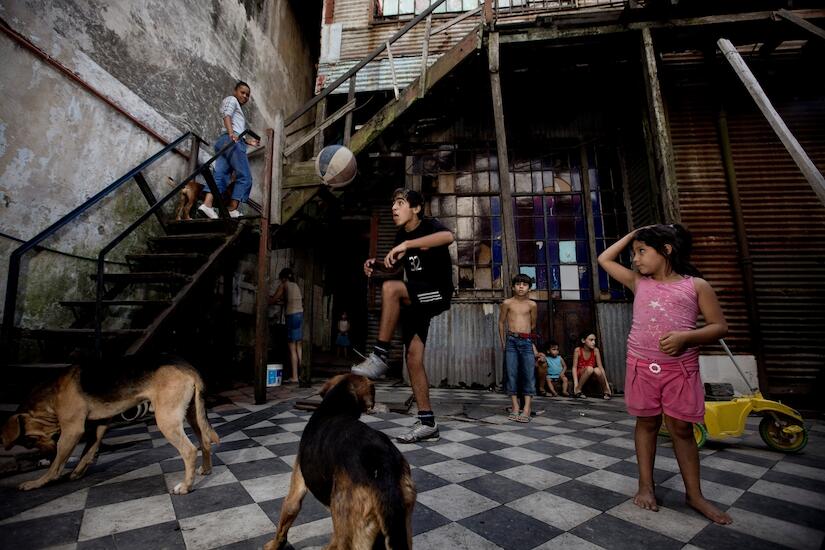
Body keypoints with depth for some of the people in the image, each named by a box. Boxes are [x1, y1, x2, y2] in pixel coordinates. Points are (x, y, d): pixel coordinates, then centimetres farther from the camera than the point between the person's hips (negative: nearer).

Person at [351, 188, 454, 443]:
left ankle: (380, 356, -22)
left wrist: (407, 244, -39)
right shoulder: (401, 235, 10)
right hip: (415, 300, 7)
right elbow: (395, 264, 25)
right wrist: (376, 264, 3)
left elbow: (448, 236, -35)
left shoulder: (429, 226, -10)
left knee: (390, 288, -32)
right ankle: (427, 424, 10)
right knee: (413, 358, 0)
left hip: (438, 294, -7)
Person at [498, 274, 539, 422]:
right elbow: (501, 322, 10)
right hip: (511, 340, 0)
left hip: (527, 341, 1)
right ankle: (515, 407, 4)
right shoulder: (507, 303, 4)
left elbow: (533, 325, 17)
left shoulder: (532, 305, 6)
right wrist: (503, 342, 9)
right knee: (512, 374, -2)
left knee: (529, 374, -7)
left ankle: (527, 409, -7)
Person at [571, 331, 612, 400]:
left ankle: (606, 391, -7)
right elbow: (574, 367, -16)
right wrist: (576, 384, -27)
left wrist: (606, 383, -14)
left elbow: (600, 367, -8)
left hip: (592, 376, 2)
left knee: (597, 370, -31)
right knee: (589, 368, -33)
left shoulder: (595, 350, -10)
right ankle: (578, 391, -19)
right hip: (581, 375, -2)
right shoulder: (578, 350, -15)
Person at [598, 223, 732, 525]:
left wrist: (685, 336, -18)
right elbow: (604, 259, 14)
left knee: (682, 428, 5)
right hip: (642, 366, 2)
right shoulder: (638, 283, 9)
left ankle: (694, 494, 21)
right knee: (647, 423, 11)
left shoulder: (696, 285, 0)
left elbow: (720, 326, -1)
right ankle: (646, 486, 21)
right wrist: (632, 234, 12)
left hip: (680, 368, -2)